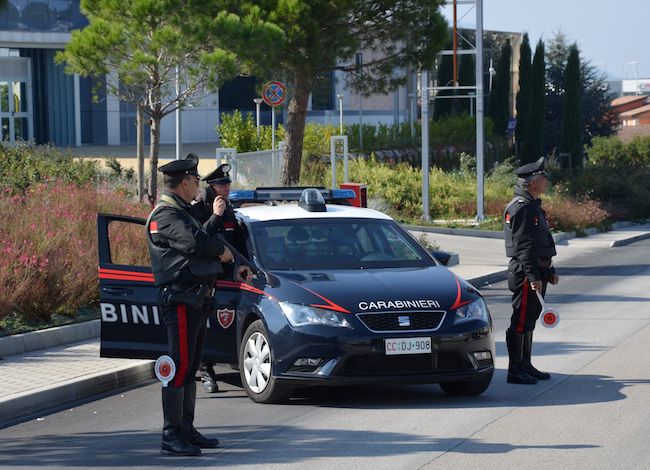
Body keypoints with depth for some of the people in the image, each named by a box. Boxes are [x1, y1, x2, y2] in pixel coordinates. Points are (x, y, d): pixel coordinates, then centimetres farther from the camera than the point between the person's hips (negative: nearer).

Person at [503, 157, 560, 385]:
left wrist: (550, 271, 25)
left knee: (529, 320, 16)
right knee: (521, 321, -7)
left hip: (537, 273, 11)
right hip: (525, 274, -11)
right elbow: (523, 246, -21)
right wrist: (533, 277, -25)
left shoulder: (534, 206, 18)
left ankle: (525, 366, 23)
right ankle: (515, 371, -5)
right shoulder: (520, 208, -16)